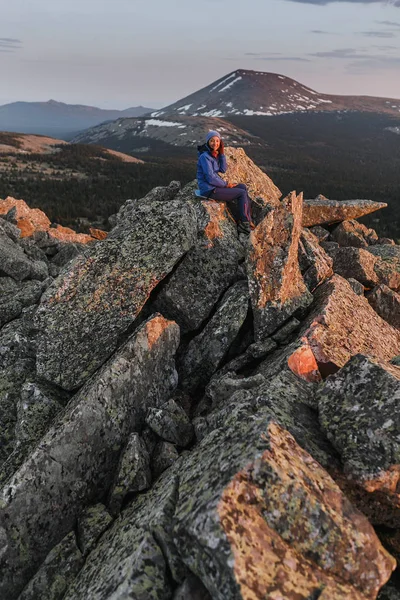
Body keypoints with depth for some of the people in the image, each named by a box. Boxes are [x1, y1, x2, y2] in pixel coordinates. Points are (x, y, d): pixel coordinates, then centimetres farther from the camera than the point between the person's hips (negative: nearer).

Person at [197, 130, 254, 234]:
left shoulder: (215, 154, 8)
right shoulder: (205, 157, -20)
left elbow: (223, 170, 3)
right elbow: (210, 178, -23)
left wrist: (222, 153, -7)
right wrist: (226, 184, -10)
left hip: (215, 185, 9)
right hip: (209, 190, -9)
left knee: (243, 187, 9)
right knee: (242, 193, -7)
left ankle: (247, 220, 6)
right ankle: (244, 223, 7)